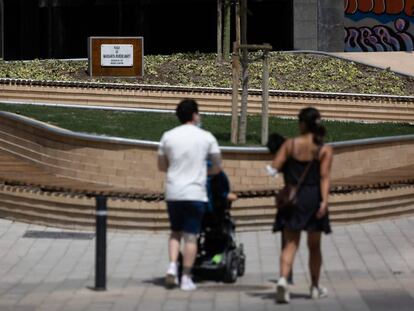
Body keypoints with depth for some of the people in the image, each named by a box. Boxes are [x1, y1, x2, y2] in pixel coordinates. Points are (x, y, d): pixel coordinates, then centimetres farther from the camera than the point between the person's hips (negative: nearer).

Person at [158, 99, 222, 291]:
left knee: (175, 232, 17)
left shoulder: (168, 136, 3)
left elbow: (161, 166, 11)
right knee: (191, 236, 2)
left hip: (173, 192, 3)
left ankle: (172, 267, -2)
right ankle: (186, 278, 1)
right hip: (195, 193, -2)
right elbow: (217, 167, 3)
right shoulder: (206, 138, -3)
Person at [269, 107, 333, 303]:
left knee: (290, 244, -1)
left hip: (292, 197, 0)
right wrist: (324, 201, -17)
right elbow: (324, 177, -12)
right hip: (313, 198, 0)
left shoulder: (289, 145, -2)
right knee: (314, 246, 15)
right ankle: (315, 287, 28)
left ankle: (283, 279, -26)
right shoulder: (325, 150, -3)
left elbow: (275, 167, -7)